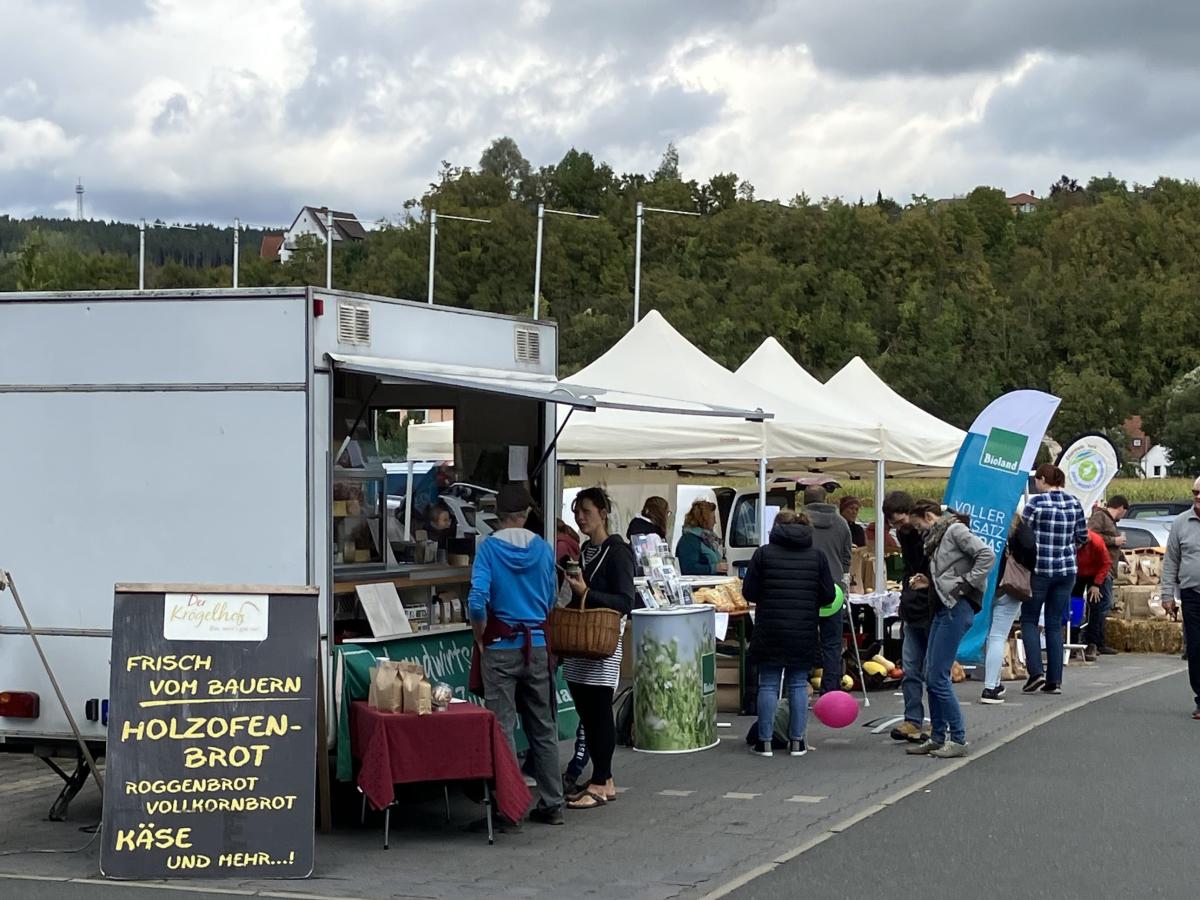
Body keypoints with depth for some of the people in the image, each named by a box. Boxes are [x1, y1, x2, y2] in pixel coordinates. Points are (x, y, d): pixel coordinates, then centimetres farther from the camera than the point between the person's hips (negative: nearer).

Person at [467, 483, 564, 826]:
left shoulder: (489, 548, -8)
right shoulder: (543, 549, 2)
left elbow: (477, 602, -18)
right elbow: (550, 600, 11)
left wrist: (480, 639, -3)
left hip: (501, 646, -3)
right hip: (537, 645, 3)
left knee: (502, 727, 2)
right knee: (543, 728, 12)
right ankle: (551, 804, 17)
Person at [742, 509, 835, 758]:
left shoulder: (763, 553, -3)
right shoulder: (817, 556, 3)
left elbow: (749, 592, -2)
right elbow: (828, 596, 2)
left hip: (770, 630, -2)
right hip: (805, 632, 2)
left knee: (768, 684, 5)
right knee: (798, 684, 9)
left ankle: (765, 741, 5)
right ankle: (797, 742, 9)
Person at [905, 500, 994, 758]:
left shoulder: (955, 530, -6)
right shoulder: (938, 537, 21)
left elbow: (987, 555, -17)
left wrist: (967, 583, -17)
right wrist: (930, 582, 9)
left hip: (957, 608, -10)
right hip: (943, 608, 10)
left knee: (938, 677, -11)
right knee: (931, 676, 10)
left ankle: (958, 739, -5)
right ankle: (937, 737, 17)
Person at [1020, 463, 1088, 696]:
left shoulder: (1036, 502, -12)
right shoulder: (1074, 503, 4)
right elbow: (1082, 537, 11)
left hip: (1039, 569, -5)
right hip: (1066, 570, 5)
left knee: (1029, 619, 8)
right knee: (1055, 624, 10)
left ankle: (1036, 671, -6)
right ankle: (1054, 680, 6)